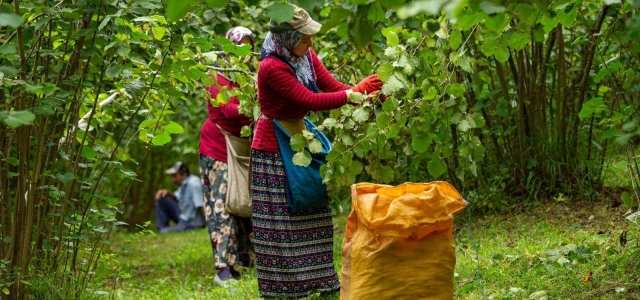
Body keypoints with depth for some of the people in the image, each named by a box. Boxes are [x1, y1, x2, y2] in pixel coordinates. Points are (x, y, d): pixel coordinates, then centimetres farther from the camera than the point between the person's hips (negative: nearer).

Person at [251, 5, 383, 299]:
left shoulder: (305, 56, -1)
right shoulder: (272, 67, -26)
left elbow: (333, 86, -3)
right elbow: (310, 100, -27)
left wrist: (371, 95, -18)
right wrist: (355, 92, -24)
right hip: (274, 149, -8)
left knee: (310, 215, 13)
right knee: (280, 220, -3)